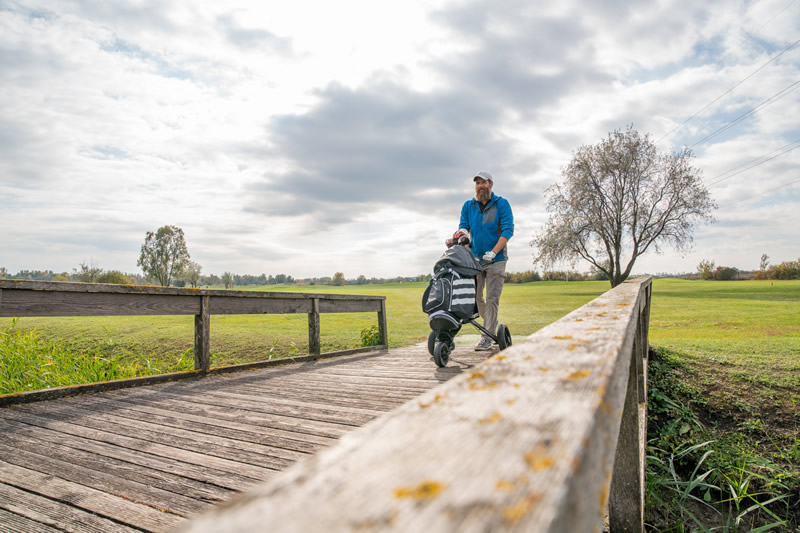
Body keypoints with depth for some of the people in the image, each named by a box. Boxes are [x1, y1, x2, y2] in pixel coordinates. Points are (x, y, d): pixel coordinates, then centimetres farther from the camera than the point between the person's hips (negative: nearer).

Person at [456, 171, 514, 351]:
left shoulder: (502, 204, -2)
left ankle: (488, 337, 0)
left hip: (496, 259, -4)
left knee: (492, 298, -5)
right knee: (474, 296, 5)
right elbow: (463, 227, 4)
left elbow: (508, 230, -9)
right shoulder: (468, 206, 10)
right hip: (475, 257, 4)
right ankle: (490, 323, 30)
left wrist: (493, 252, -18)